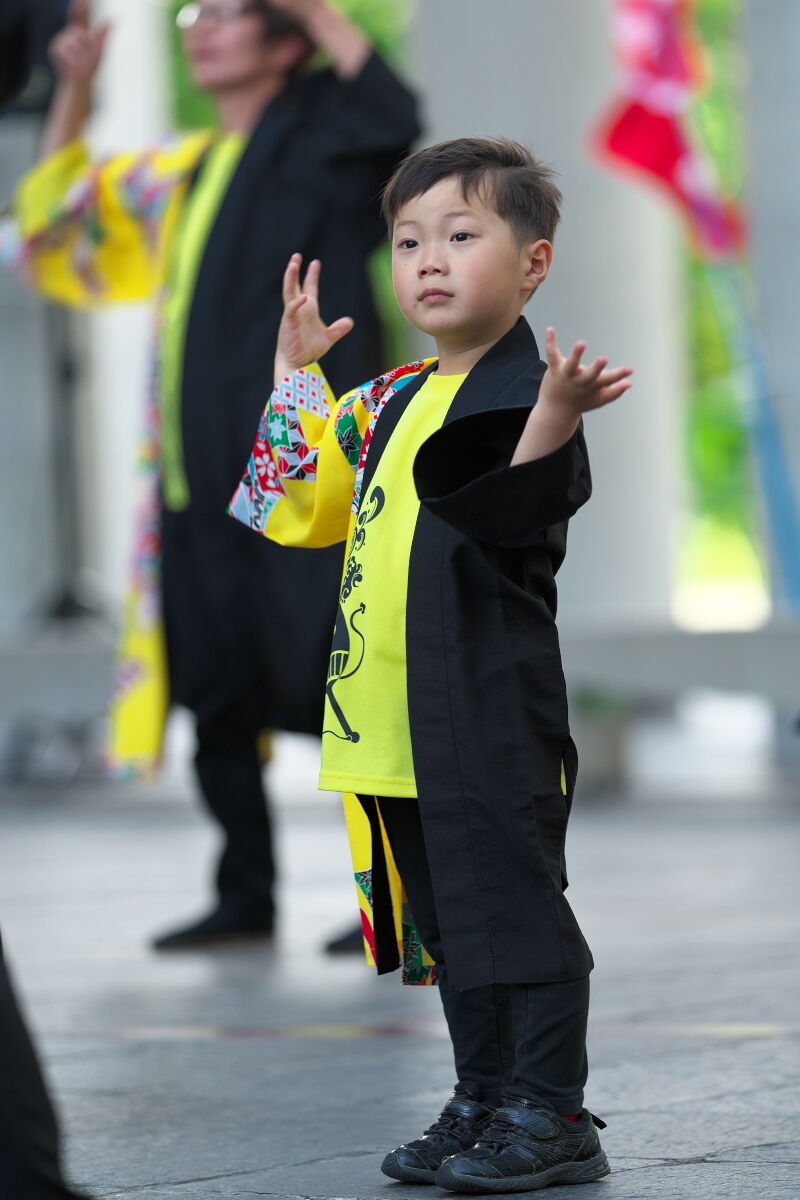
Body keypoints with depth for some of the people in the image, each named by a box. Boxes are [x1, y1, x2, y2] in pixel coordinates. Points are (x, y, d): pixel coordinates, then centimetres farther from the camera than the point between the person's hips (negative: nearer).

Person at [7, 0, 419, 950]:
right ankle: (245, 898, 19)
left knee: (336, 685, -8)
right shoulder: (182, 172, 19)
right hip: (201, 480, 7)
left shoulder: (319, 136, -1)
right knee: (216, 697, 9)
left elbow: (392, 117, -25)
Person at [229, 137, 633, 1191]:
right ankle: (485, 1103, 24)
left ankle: (552, 1114, 3)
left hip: (495, 701, -9)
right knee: (447, 917, 14)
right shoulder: (397, 401, 15)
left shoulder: (520, 391, -11)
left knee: (514, 897, -5)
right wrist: (297, 370, 26)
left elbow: (509, 521, -25)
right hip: (400, 710, 9)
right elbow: (311, 507, 27)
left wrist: (554, 421, -39)